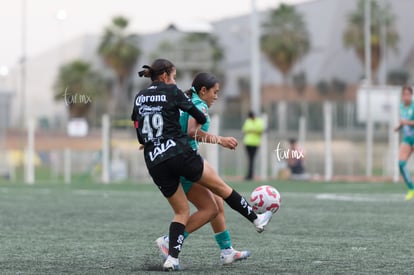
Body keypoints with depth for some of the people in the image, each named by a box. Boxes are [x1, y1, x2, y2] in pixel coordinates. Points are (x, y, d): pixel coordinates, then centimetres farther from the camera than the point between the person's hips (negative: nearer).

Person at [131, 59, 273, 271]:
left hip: (154, 164, 5)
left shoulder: (139, 97, 15)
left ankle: (172, 259, -2)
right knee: (221, 187, 12)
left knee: (181, 211, 13)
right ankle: (257, 220, 21)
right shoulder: (171, 91, 0)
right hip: (179, 153, -5)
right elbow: (200, 118, 3)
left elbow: (141, 137, 16)